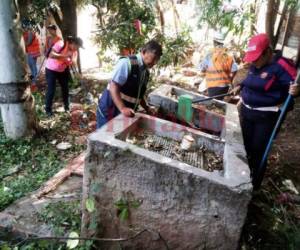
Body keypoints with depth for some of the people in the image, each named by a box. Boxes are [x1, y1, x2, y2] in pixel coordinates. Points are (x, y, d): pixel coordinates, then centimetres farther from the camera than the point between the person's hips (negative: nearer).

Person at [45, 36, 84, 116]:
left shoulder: (74, 51, -5)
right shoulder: (61, 44, -25)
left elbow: (73, 64, -8)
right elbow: (51, 55, -32)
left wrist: (72, 59, -28)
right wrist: (64, 56, -36)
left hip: (63, 70, 6)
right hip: (51, 69, -6)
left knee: (65, 88, 9)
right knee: (51, 90, -5)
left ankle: (66, 107, 27)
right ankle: (48, 109, 10)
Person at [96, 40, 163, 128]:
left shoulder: (146, 73, 8)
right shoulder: (127, 63, -16)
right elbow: (113, 86, -23)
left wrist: (147, 108, 6)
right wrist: (122, 108, -32)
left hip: (126, 114, 7)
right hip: (109, 111, -7)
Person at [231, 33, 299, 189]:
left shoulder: (281, 65, -19)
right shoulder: (255, 65, 4)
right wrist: (240, 86, 8)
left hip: (267, 116, -7)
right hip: (246, 111, 8)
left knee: (258, 150, 1)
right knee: (246, 147, 18)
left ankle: (254, 185, 19)